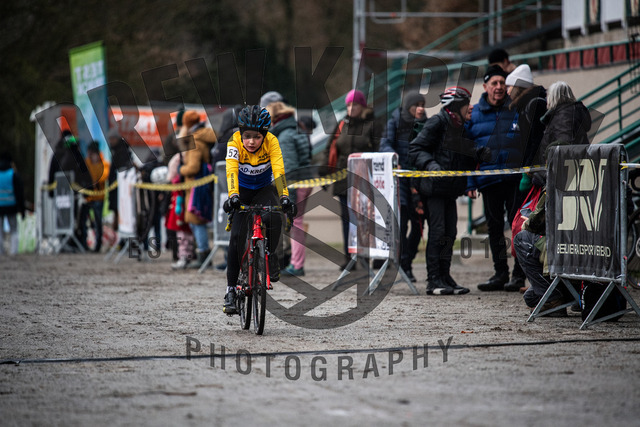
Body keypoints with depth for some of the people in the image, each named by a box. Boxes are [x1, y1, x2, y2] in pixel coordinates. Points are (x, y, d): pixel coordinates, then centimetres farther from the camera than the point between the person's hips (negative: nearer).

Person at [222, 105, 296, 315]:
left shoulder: (271, 142, -24)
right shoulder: (234, 143, -26)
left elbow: (279, 171, -33)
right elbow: (232, 170, -39)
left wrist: (284, 197, -48)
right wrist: (233, 195, -55)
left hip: (264, 189, 0)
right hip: (242, 191, 0)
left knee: (273, 218, -32)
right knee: (237, 237, -14)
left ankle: (270, 255, -6)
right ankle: (231, 290, -7)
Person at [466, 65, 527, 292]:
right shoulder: (474, 114, 8)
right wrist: (470, 183, 3)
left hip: (515, 177, -2)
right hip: (488, 177, 3)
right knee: (494, 226, 8)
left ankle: (519, 273, 5)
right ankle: (500, 273, 16)